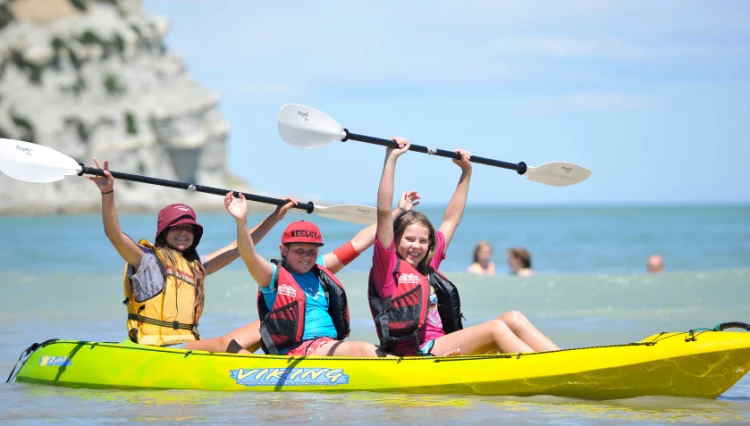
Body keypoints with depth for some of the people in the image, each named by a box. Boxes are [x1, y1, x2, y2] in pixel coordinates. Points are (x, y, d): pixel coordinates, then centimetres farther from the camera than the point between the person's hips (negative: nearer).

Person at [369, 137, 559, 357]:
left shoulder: (428, 267, 24)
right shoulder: (388, 265, 4)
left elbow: (451, 220, 34)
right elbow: (384, 211, -7)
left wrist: (466, 172, 38)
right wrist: (391, 158, -10)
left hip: (441, 353, 8)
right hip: (415, 354, -8)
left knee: (513, 319, -7)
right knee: (496, 327, -21)